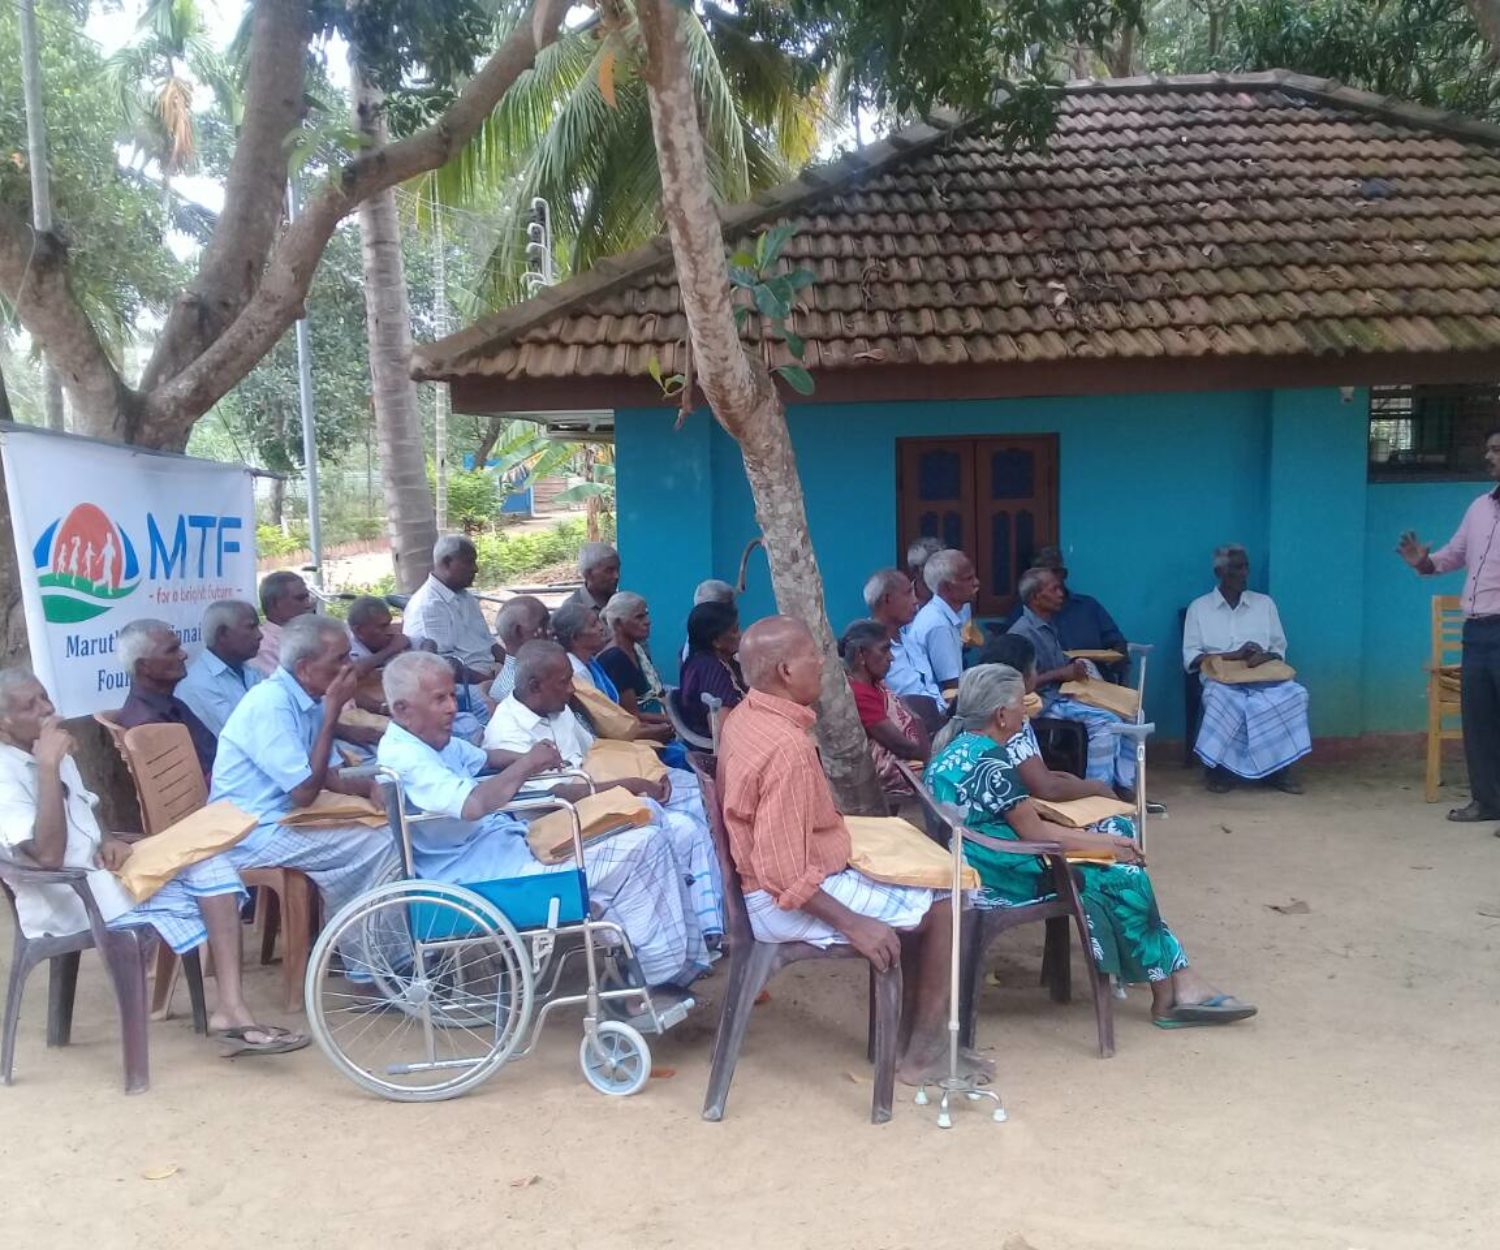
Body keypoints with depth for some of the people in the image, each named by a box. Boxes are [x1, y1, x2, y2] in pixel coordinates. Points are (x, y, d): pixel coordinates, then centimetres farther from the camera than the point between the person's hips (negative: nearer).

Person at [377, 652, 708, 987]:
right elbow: (473, 804, -35)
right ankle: (665, 966, 2)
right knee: (641, 847, -14)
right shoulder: (405, 758, -20)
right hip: (487, 873, -11)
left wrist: (527, 761, 8)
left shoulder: (433, 740, 11)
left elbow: (482, 759, 29)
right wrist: (526, 764, -19)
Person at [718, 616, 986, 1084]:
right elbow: (785, 874, -29)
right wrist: (854, 925, -21)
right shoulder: (788, 746, -28)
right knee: (944, 901, -2)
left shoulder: (746, 715, 2)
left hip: (761, 882, 10)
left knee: (917, 888, 20)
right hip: (784, 901, -10)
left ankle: (920, 1032, 23)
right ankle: (926, 1049, 9)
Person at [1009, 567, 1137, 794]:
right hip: (1045, 702, -10)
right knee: (1104, 720, -26)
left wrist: (1074, 668, 5)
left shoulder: (1047, 628, 16)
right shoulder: (1022, 632, -14)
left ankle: (1125, 785, -2)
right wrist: (1062, 674, -20)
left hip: (1062, 694, 10)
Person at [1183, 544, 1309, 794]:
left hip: (1263, 678, 3)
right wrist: (1234, 655, -14)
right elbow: (1190, 657, -1)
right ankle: (1219, 767, -20)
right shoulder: (1199, 607, 8)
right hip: (1221, 678, -3)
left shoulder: (1265, 603, 17)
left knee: (1294, 694, -30)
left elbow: (1279, 650, 14)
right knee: (1224, 700, -39)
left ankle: (1278, 768, -18)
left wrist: (1265, 657, -12)